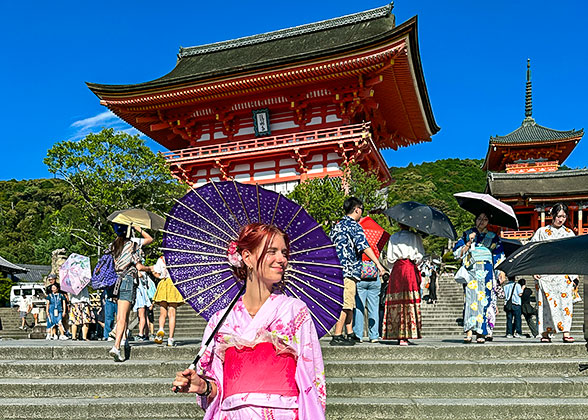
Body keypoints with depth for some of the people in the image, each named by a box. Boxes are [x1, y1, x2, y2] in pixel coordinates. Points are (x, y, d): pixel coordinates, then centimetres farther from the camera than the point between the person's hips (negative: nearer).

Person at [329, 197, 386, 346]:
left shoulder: (337, 226, 17)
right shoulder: (354, 226, -9)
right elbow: (364, 246, -18)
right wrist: (378, 264, -18)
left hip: (337, 269, 9)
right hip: (349, 270, -9)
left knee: (349, 303, 14)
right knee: (345, 304, -7)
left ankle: (350, 334, 17)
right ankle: (337, 336, -7)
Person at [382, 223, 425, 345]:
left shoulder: (392, 238, 10)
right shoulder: (415, 237, 4)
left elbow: (389, 258, 7)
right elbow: (420, 255, 0)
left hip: (396, 270, 2)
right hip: (410, 269, -2)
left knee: (396, 301, 2)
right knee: (410, 302, -3)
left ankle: (397, 334, -1)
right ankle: (404, 337, -10)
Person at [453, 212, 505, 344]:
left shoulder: (493, 237, 14)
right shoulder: (467, 235, 14)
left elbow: (499, 258, 11)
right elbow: (458, 253, 7)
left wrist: (501, 272, -2)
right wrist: (469, 242, -6)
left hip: (486, 272, 1)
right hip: (471, 271, 0)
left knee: (484, 300, -6)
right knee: (470, 298, -11)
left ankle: (481, 333, -4)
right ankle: (469, 333, -15)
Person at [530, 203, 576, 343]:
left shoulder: (569, 233, 13)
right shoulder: (542, 232, 8)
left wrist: (572, 275, 2)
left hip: (564, 274, 1)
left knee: (564, 301, -8)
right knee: (546, 302, -4)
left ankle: (566, 333, -9)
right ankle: (545, 333, -2)